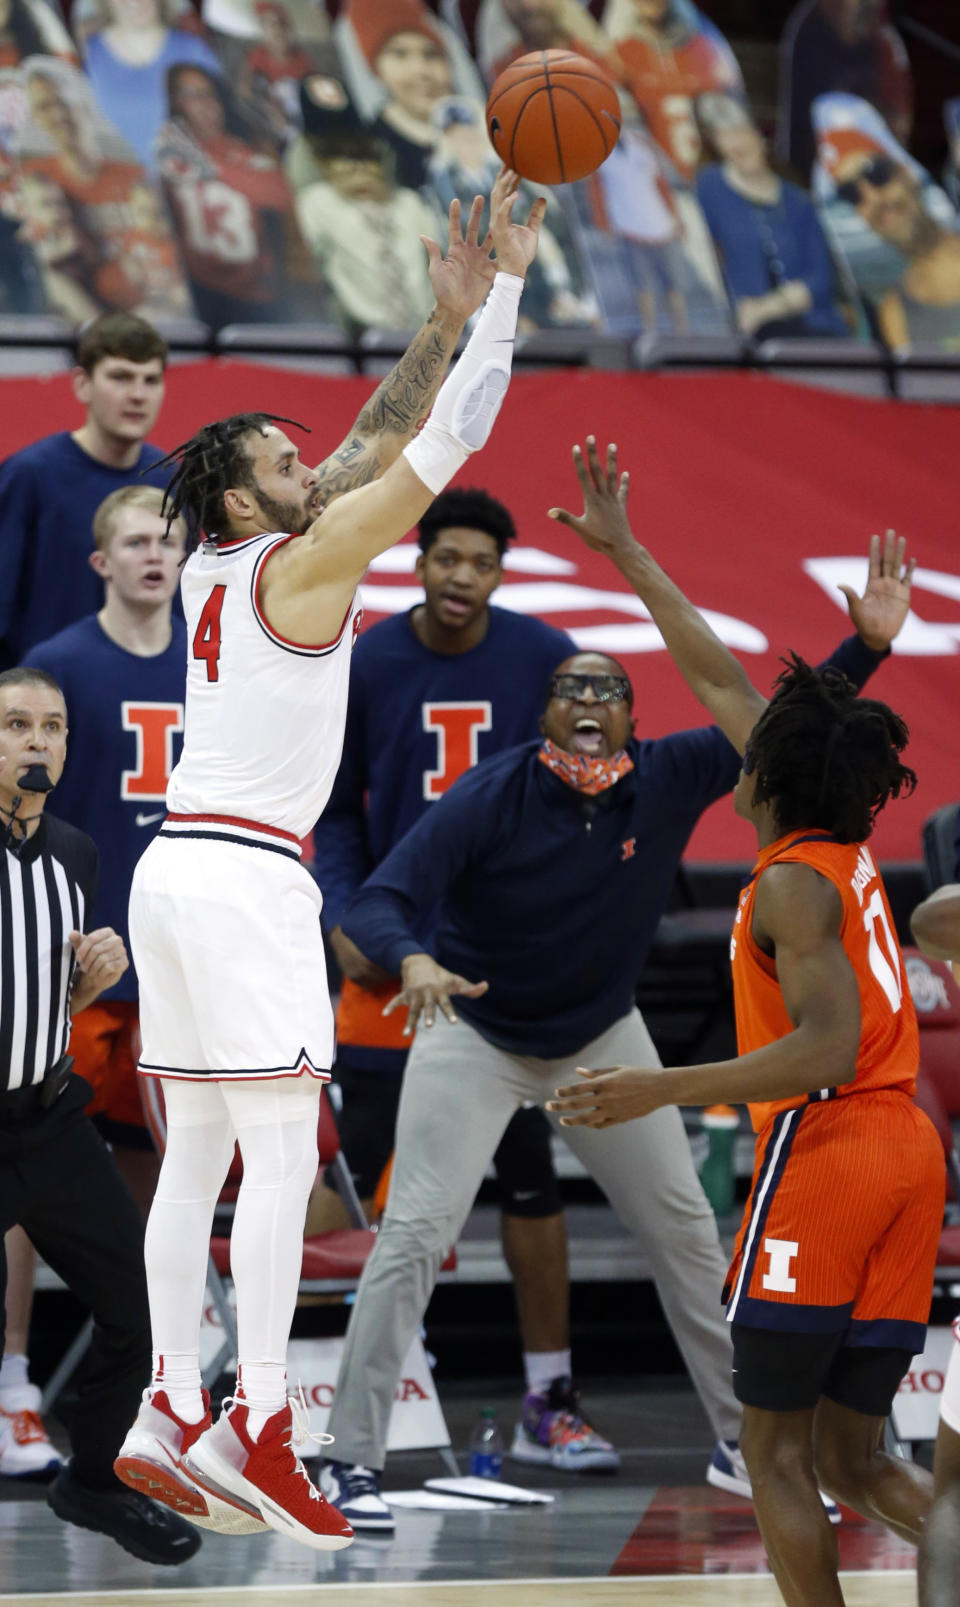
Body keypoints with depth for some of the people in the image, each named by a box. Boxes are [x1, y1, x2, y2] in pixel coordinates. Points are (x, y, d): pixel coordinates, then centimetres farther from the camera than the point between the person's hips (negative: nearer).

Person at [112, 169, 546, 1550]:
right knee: (282, 1157, -10)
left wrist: (444, 325, 19)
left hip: (177, 868, 9)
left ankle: (172, 1414, 5)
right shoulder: (300, 563, -7)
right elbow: (445, 446, -7)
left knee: (195, 1159, 8)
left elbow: (377, 448, 23)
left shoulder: (222, 566, 15)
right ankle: (253, 1430, -16)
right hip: (246, 872, -9)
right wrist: (504, 290, -2)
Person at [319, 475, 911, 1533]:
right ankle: (351, 1459, -10)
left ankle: (742, 1443, 22)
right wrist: (412, 961, -53)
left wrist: (867, 645, -21)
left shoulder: (668, 780, -13)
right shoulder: (492, 798, -25)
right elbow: (378, 901, -31)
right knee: (415, 1231, -15)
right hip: (473, 1033, -4)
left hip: (603, 1038, 4)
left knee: (684, 1226, 8)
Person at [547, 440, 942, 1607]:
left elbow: (827, 1046, -21)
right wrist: (625, 554, 30)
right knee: (851, 1462, 8)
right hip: (904, 1158, 8)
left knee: (776, 1452, 1)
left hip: (825, 1153, -8)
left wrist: (661, 1090, -23)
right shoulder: (847, 849, 15)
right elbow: (717, 678, 24)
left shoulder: (794, 883, -9)